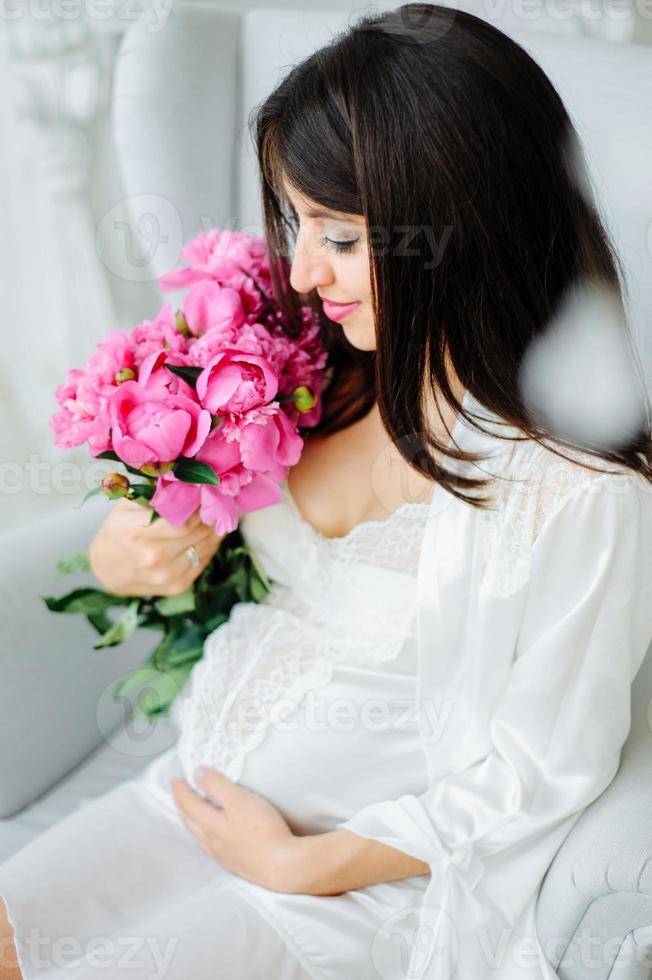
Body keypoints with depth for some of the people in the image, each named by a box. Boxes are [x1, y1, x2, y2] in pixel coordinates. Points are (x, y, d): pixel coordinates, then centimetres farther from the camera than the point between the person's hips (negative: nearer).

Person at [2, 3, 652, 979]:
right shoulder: (320, 368, -5)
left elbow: (534, 778, -15)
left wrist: (300, 862, -11)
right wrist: (127, 551, -17)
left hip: (356, 881, -5)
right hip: (197, 789, 6)